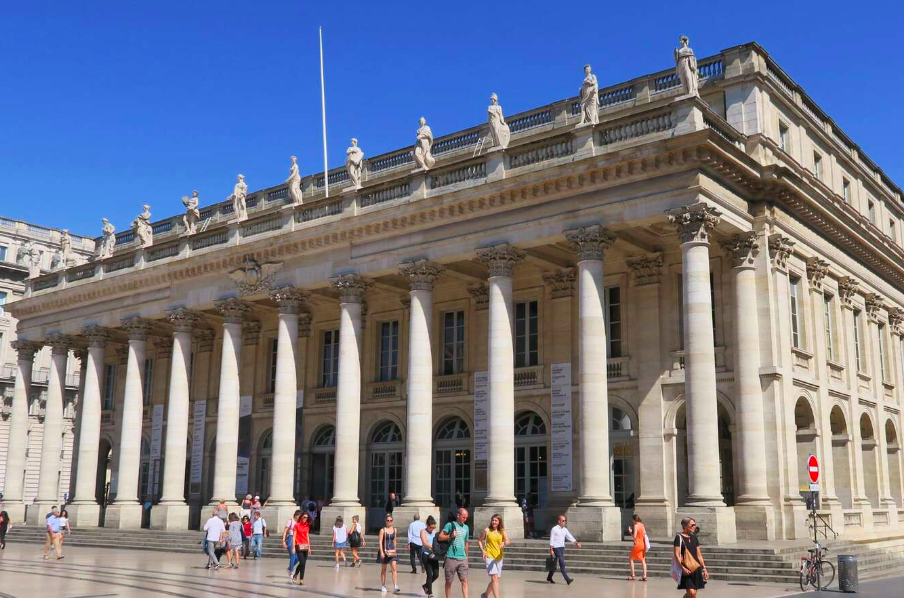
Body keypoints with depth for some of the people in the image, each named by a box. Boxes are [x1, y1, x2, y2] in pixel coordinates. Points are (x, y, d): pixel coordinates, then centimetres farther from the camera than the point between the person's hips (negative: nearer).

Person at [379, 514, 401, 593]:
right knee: (383, 570, 8)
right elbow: (380, 542, -9)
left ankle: (396, 586, -16)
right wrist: (381, 552, -17)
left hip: (392, 551, 3)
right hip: (384, 551, -3)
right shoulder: (383, 530, -5)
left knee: (394, 568, -10)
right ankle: (383, 586, 21)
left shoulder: (394, 530, 7)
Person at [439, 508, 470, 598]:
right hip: (451, 558, -4)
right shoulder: (450, 525, -1)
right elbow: (440, 537, -4)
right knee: (449, 581, 5)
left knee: (464, 580, -5)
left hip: (463, 558, 4)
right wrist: (450, 536, -17)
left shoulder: (466, 527, 15)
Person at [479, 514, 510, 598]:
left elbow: (507, 541, -14)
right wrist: (483, 550, -8)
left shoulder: (502, 531, 3)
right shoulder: (487, 530, 0)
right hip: (489, 557, -4)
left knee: (495, 580, 13)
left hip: (499, 558, 4)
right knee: (494, 578, -18)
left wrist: (504, 543, -37)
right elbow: (479, 541, 8)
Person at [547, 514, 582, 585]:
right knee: (562, 564, -13)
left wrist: (576, 543, -12)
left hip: (562, 548, 7)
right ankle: (567, 579, -16)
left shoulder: (565, 529, 11)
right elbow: (551, 540, -9)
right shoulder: (554, 529, -7)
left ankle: (549, 578, 28)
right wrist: (551, 550, -13)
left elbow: (570, 537, 4)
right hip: (556, 548, -7)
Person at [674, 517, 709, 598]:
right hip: (686, 570, -7)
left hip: (696, 569, 7)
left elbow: (699, 555, 18)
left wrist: (704, 568, 15)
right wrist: (683, 568, -22)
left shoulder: (694, 537, 14)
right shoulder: (679, 537, -6)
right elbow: (677, 555, -12)